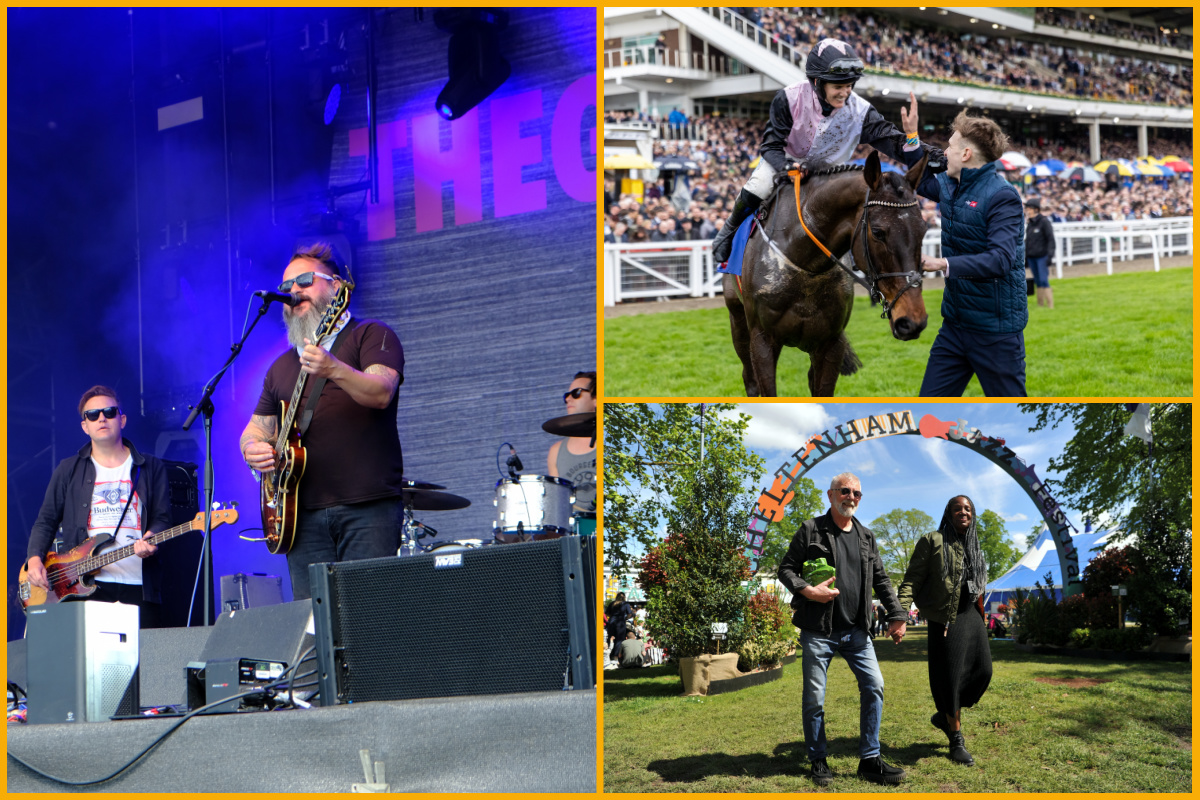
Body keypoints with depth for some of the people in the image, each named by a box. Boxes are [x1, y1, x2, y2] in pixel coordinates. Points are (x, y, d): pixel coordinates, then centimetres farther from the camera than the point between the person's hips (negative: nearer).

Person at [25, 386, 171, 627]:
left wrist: (150, 541, -13)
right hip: (85, 586, 0)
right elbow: (46, 521, 15)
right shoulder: (69, 470, 16)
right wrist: (35, 558, -2)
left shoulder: (151, 469, 14)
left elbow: (162, 518, 9)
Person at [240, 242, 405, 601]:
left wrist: (333, 369, -32)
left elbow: (381, 393, -13)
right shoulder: (282, 366, 23)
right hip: (305, 512, 5)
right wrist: (253, 448, 1)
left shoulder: (370, 336, 5)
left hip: (368, 507, -5)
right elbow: (257, 427, 26)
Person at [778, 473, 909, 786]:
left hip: (856, 631, 4)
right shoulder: (810, 531, 0)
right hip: (818, 631, -4)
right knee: (814, 698, 0)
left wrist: (896, 615, 7)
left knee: (874, 686, -5)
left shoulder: (866, 536, 14)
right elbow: (786, 569, -1)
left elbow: (880, 579, 16)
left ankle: (870, 760, 3)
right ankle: (818, 761, 13)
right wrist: (807, 590, -18)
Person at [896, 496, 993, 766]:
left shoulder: (974, 547, 16)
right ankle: (956, 741, 5)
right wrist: (900, 610, -21)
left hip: (971, 615, 6)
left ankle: (944, 716, 19)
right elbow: (913, 578, -9)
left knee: (982, 671, -4)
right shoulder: (933, 541, -4)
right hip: (945, 618, -6)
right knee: (950, 676, -5)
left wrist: (980, 617, 22)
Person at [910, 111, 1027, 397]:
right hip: (955, 324, 8)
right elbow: (922, 183, 30)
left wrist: (945, 264, -37)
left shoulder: (1002, 196, -18)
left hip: (995, 329, -8)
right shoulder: (949, 186, 7)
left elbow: (1000, 259, -29)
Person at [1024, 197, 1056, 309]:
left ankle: (1050, 305, -10)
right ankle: (1040, 304, 10)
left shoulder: (1044, 222, -7)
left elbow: (1051, 240, -10)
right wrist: (1025, 257, 18)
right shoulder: (1030, 224, 14)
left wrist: (1049, 255, -18)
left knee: (1044, 280, -12)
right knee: (1037, 282, 8)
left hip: (1042, 256, -7)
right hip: (1031, 257, 7)